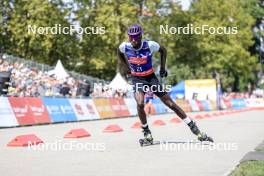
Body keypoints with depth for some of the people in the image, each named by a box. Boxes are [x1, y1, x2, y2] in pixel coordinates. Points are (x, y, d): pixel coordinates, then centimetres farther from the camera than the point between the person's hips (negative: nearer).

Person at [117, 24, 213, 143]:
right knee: (140, 104, -27)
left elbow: (163, 50, 2)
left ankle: (194, 129, 9)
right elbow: (119, 54, 11)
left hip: (151, 77, 0)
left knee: (171, 104, 0)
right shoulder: (124, 47, -14)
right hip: (137, 79, 0)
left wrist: (162, 68, 3)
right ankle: (146, 132, -4)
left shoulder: (150, 45, -18)